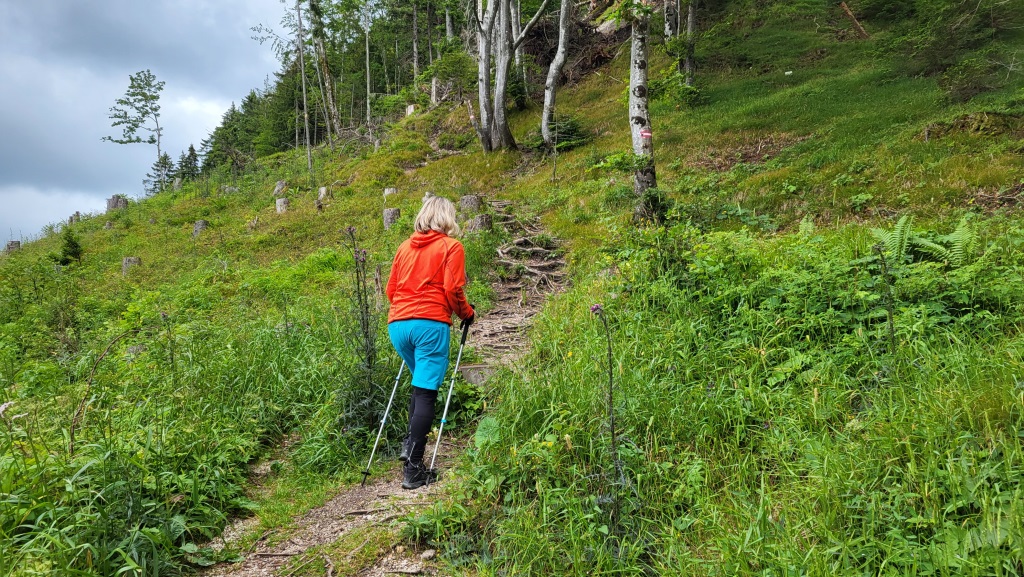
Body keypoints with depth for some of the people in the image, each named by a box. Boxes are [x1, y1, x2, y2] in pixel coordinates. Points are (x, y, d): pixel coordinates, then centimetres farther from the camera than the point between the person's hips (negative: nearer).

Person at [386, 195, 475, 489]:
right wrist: (467, 314, 9)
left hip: (397, 324, 6)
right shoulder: (451, 247, 3)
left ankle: (410, 442, 13)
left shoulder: (405, 247, 18)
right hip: (430, 324, -6)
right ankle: (414, 469, -5)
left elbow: (391, 289, 18)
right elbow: (452, 289, -7)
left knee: (422, 383, 24)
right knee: (426, 392, -3)